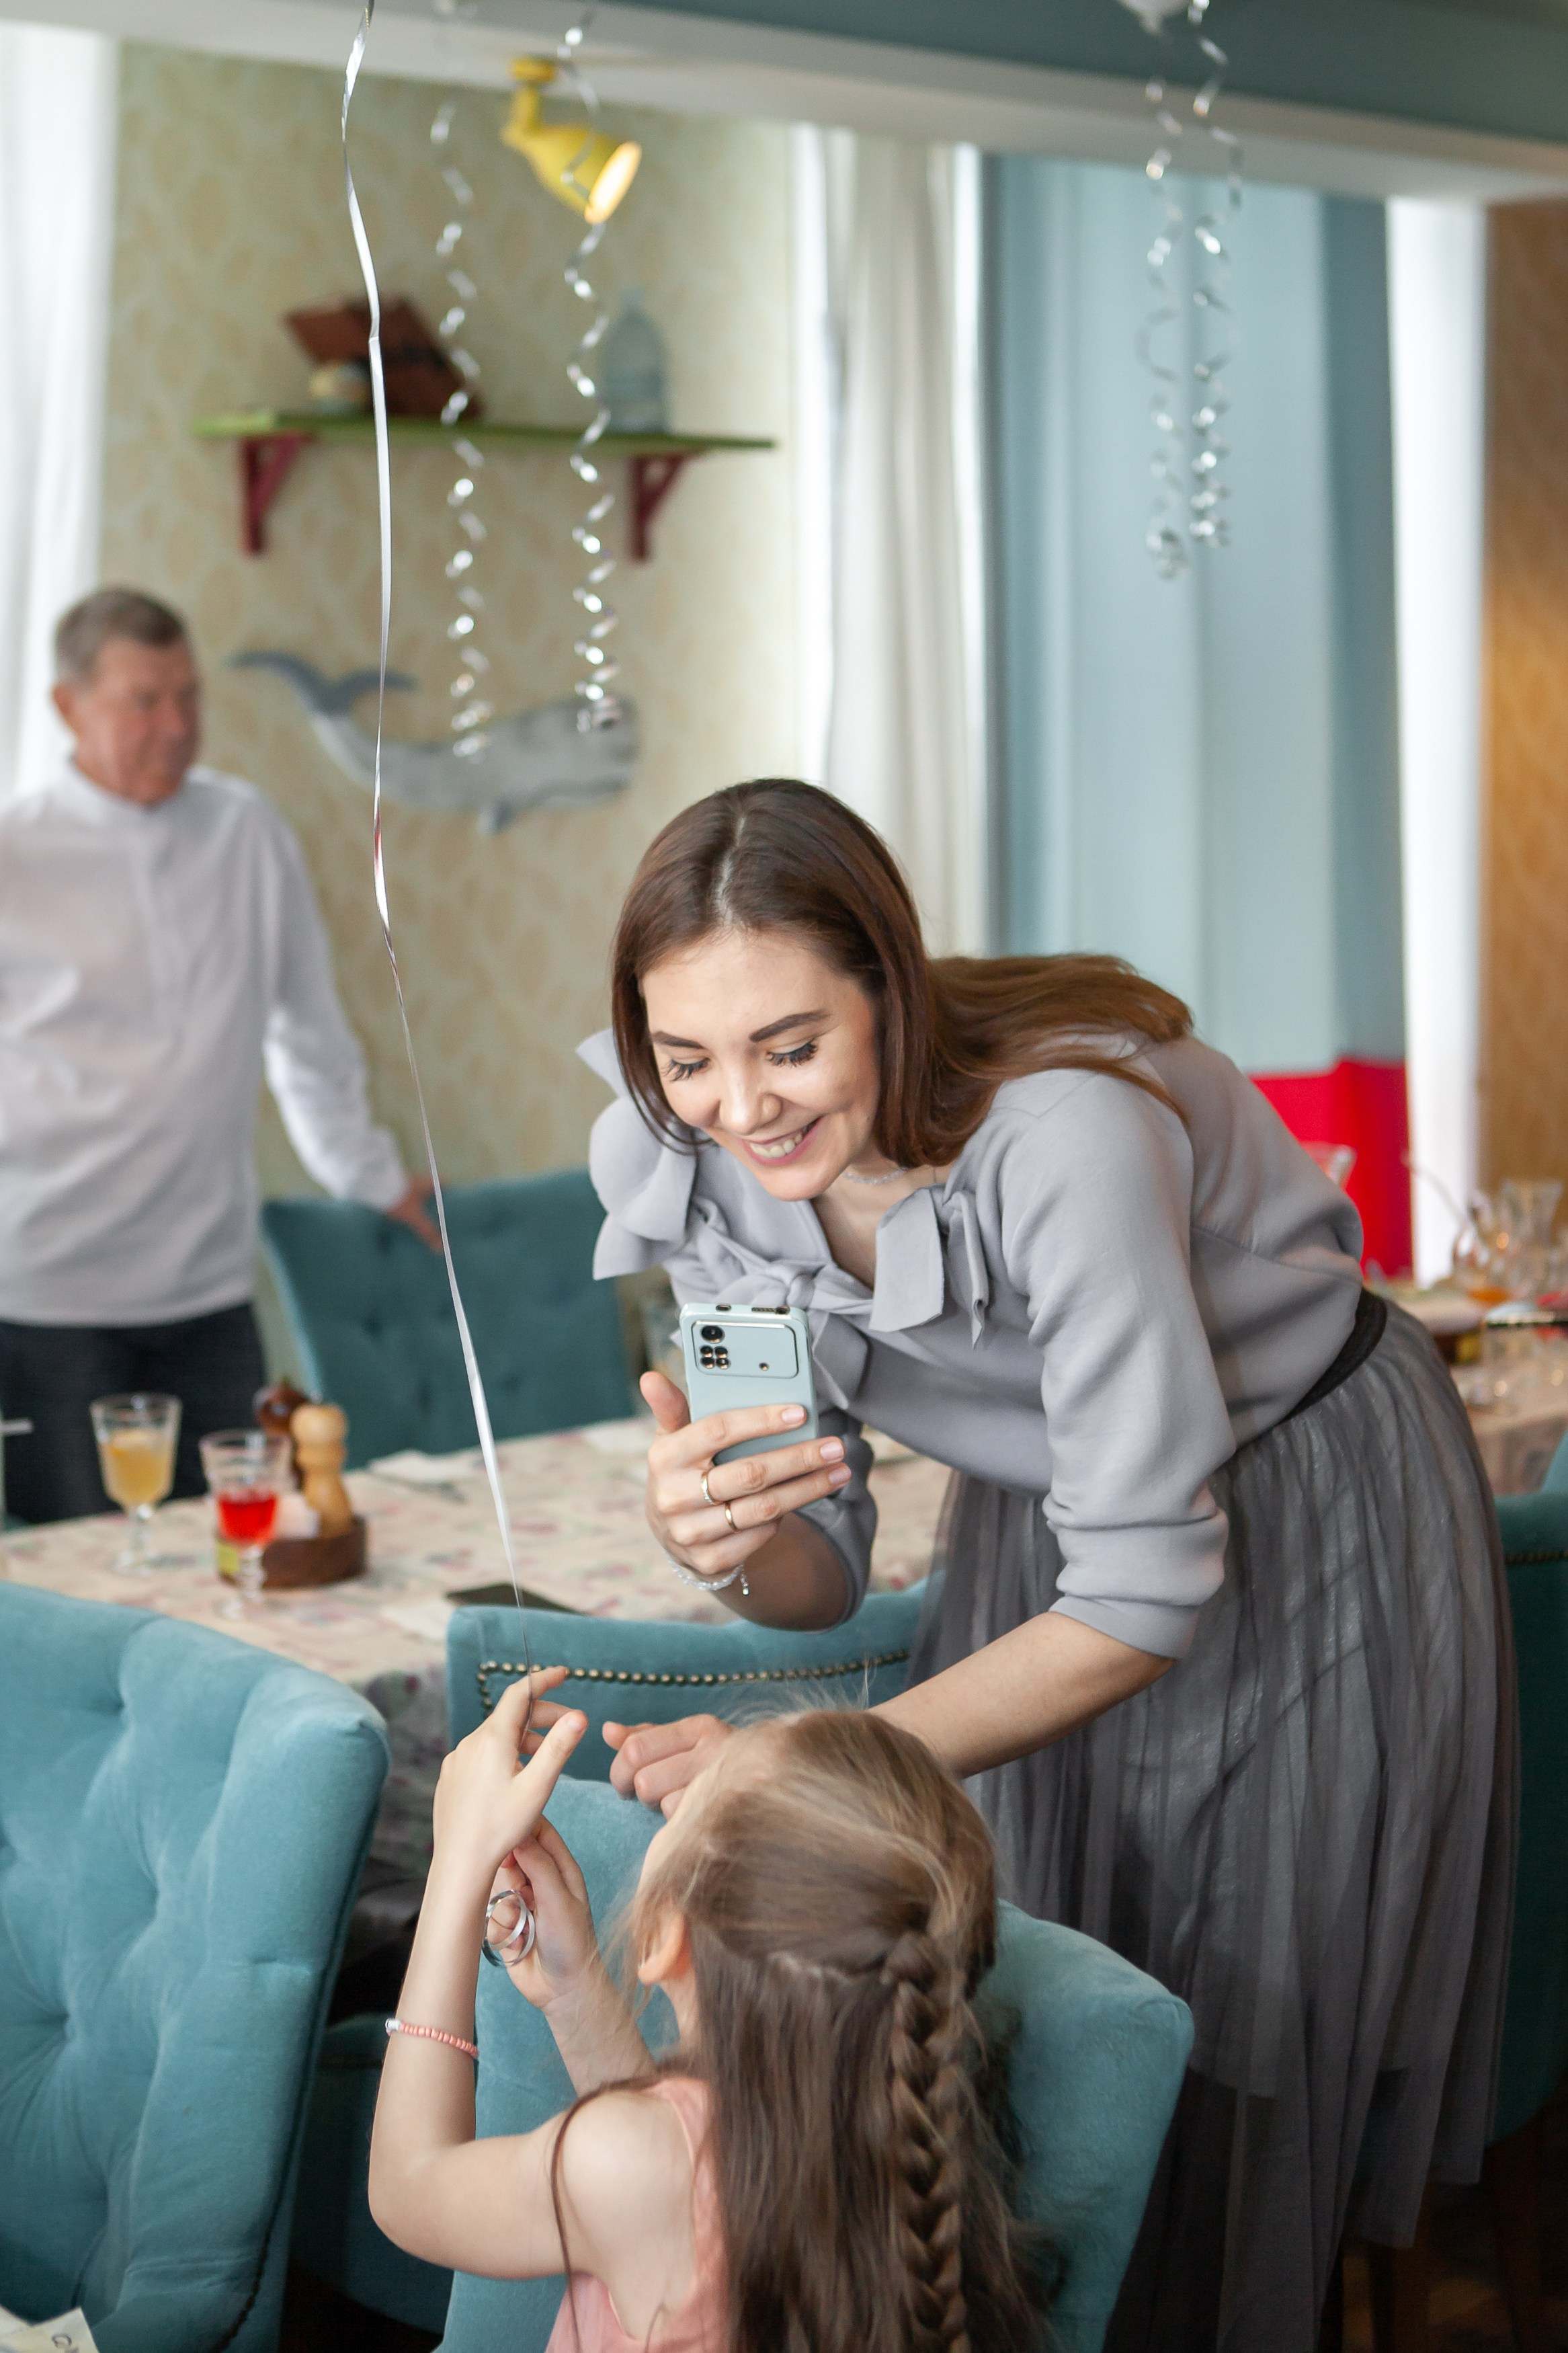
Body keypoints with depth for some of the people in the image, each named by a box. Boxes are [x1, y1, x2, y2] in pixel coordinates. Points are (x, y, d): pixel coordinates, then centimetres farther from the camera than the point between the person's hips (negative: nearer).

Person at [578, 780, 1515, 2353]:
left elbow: (1148, 1592, -33)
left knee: (1228, 2075, 3)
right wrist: (726, 1543, -33)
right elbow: (822, 1571, -9)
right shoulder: (691, 1166, -16)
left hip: (1308, 1529, -5)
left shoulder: (1058, 1134, -36)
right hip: (1033, 1526, 5)